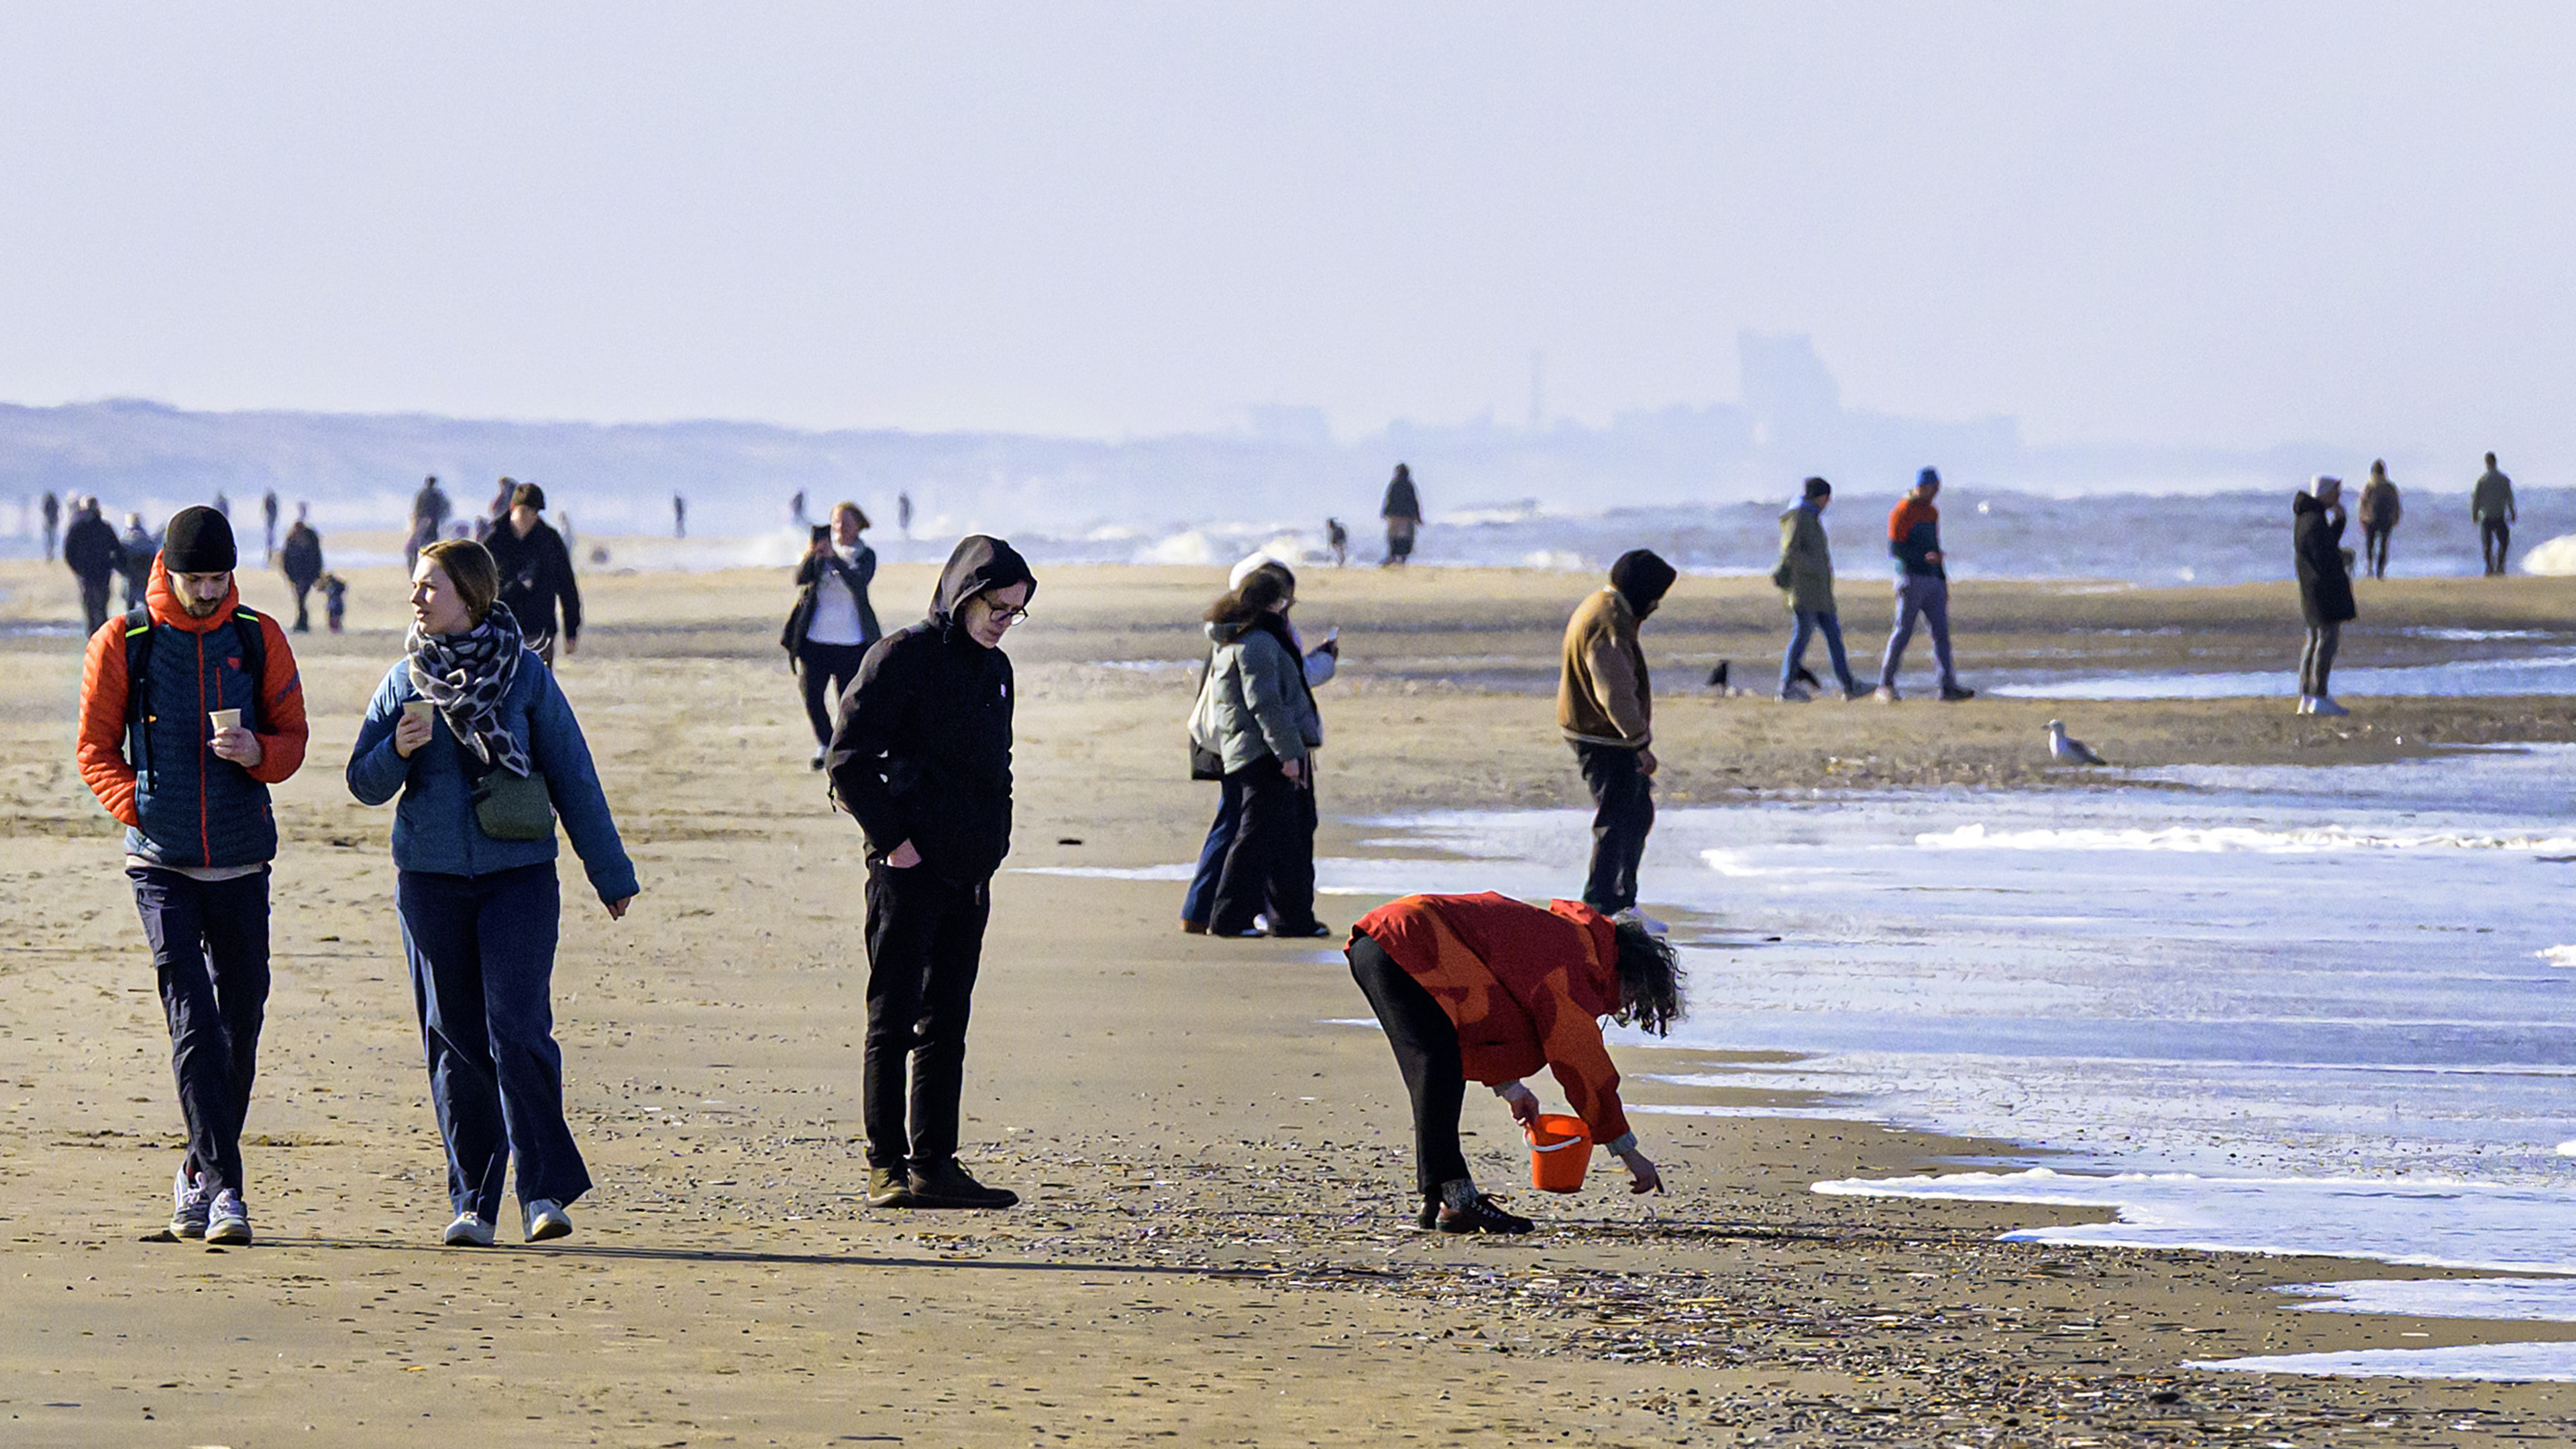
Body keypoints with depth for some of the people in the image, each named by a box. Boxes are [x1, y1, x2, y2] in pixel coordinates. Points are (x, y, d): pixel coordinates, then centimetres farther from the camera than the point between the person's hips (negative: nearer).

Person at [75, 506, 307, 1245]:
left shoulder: (258, 639, 6)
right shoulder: (123, 643, 1)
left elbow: (292, 737, 10)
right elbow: (98, 749, 9)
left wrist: (257, 752, -12)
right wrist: (136, 808, -5)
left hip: (242, 863, 3)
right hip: (162, 863, -2)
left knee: (239, 1027, 7)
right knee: (194, 1025, -12)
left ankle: (200, 1175, 24)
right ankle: (223, 1189, -16)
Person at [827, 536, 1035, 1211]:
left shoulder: (994, 670, 15)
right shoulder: (903, 656, -9)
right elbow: (850, 758, -12)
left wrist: (992, 851, 14)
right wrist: (892, 839, -14)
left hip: (966, 874, 7)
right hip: (908, 870, -7)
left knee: (946, 1023, 9)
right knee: (894, 1020, -2)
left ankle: (934, 1166, 12)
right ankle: (887, 1168, 0)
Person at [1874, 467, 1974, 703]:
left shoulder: (1932, 513, 17)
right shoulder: (1903, 512, -8)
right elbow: (1894, 549, -14)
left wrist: (1944, 584, 22)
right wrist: (1924, 557, -27)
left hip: (1933, 580, 7)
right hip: (1911, 579, -7)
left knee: (1941, 632, -1)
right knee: (1903, 631, -5)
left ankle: (1949, 686, -4)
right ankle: (1886, 685, 4)